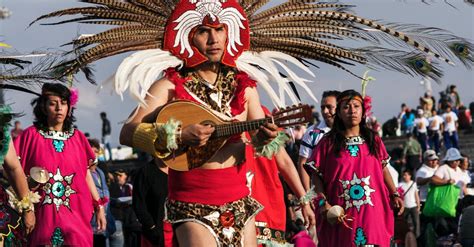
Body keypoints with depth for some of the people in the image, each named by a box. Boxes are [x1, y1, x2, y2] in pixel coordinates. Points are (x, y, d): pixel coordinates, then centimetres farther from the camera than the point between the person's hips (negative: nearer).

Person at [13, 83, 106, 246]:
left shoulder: (77, 138, 9)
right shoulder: (31, 135, 1)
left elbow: (86, 174, 12)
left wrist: (99, 207, 8)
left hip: (75, 214, 2)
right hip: (43, 215, -2)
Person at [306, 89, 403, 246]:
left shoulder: (374, 141, 10)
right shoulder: (328, 143, 3)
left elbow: (383, 169, 14)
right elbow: (317, 176, 2)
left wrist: (395, 194, 3)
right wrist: (323, 202, -10)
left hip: (372, 214, 2)